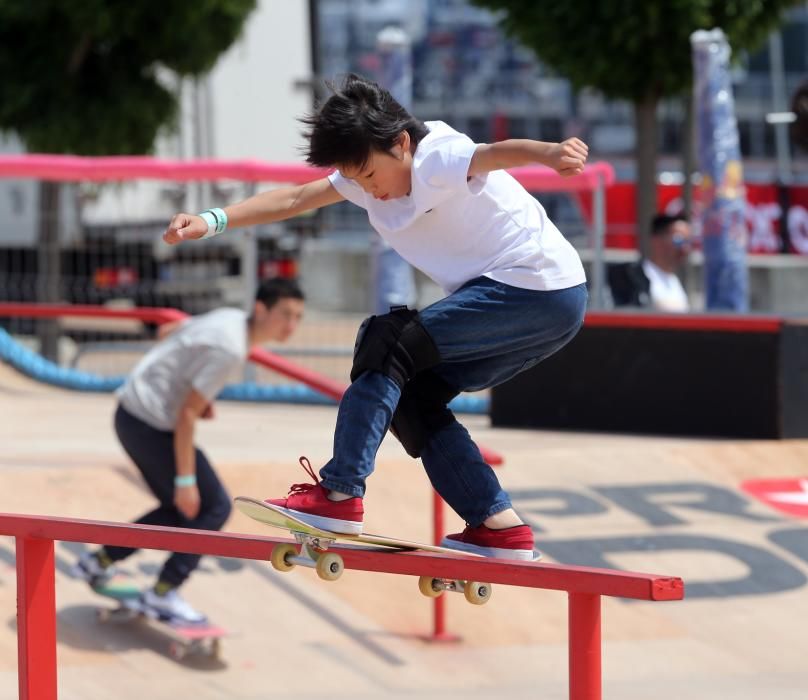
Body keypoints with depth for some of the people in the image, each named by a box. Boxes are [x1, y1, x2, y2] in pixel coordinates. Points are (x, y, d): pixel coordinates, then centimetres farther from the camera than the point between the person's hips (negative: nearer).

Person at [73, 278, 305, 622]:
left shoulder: (230, 318, 5)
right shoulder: (230, 349, -23)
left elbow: (169, 332, 21)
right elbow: (187, 415, -22)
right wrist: (186, 481, -18)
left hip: (130, 415, 9)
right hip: (151, 423, -9)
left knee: (179, 510, 21)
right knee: (214, 507, -2)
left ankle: (100, 562, 26)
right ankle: (164, 591, 1)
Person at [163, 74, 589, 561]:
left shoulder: (440, 160, -18)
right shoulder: (369, 171, 9)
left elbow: (496, 153, -40)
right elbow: (295, 200, 12)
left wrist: (548, 154, -61)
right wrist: (212, 222, 1)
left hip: (540, 288, -10)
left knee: (387, 343, -14)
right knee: (413, 398, 7)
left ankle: (340, 496, -14)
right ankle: (499, 526, 4)